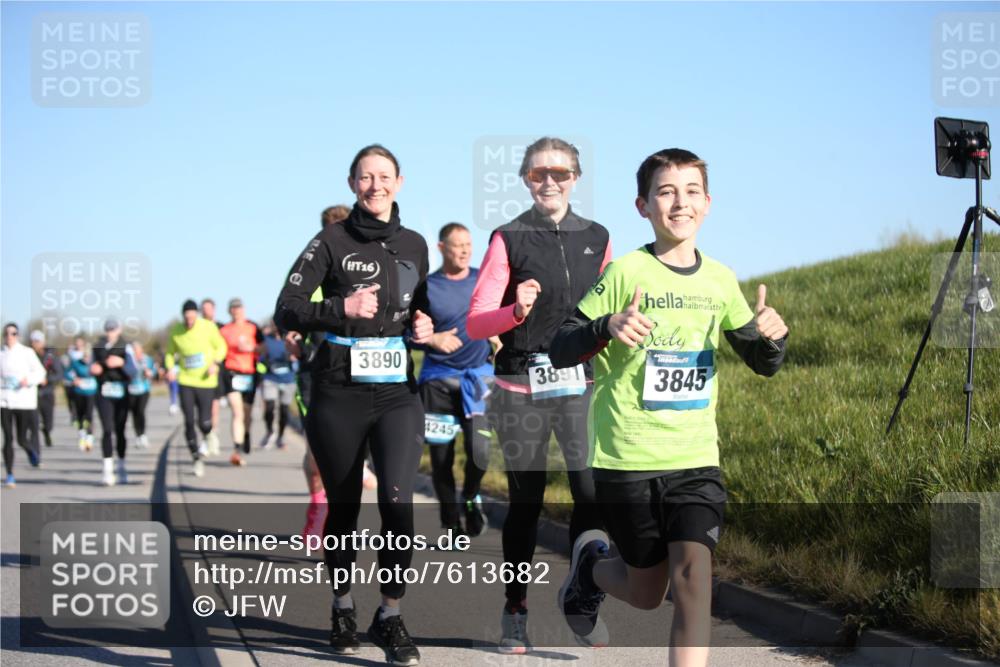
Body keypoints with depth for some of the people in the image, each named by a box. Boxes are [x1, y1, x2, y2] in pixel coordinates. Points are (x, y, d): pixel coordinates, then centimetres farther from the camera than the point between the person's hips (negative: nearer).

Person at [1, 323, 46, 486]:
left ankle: (32, 450, 37)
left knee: (22, 439, 1)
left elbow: (40, 372, 1)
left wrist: (29, 379, -17)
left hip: (24, 400, -1)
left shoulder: (27, 352, 0)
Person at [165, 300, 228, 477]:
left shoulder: (208, 327, -7)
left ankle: (205, 440, 31)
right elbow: (170, 353, 12)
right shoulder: (175, 331, -2)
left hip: (206, 382, -1)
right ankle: (196, 459, 11)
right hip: (186, 382, 1)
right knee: (189, 422, -5)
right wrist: (170, 368, -7)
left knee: (204, 423, -6)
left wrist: (215, 363, -13)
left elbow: (221, 346, 4)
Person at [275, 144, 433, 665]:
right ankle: (343, 607, 28)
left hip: (397, 394, 2)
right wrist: (342, 308, -21)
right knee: (343, 506, 7)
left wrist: (424, 329, 2)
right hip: (339, 394, -2)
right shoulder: (332, 241, -1)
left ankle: (390, 616, -3)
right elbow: (286, 312, -8)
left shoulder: (414, 245, 10)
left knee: (397, 499, -16)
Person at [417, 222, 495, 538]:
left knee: (479, 452, -14)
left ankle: (470, 497, 17)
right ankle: (451, 523, 19)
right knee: (441, 458, 3)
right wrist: (432, 339, -16)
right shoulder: (426, 287, -1)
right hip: (438, 379, -1)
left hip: (478, 376, 1)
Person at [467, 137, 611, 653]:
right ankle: (515, 611, 15)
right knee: (525, 501, 3)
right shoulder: (509, 239, 0)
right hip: (522, 388, -2)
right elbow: (476, 322, -5)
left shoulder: (596, 239, 10)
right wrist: (517, 311, -23)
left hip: (580, 386, 2)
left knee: (593, 494, -8)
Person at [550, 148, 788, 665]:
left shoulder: (719, 279, 6)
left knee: (694, 575, -15)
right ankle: (592, 562, 42)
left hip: (696, 459, 3)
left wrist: (771, 335, -10)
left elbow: (762, 363, 13)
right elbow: (559, 351, -8)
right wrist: (608, 328, -29)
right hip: (626, 459, -3)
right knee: (647, 594, 10)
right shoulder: (626, 273, -8)